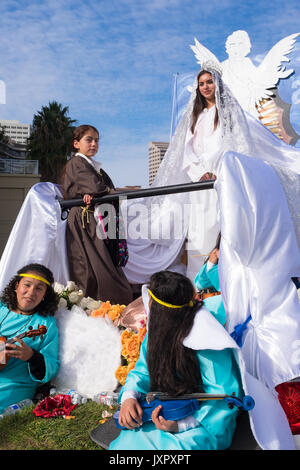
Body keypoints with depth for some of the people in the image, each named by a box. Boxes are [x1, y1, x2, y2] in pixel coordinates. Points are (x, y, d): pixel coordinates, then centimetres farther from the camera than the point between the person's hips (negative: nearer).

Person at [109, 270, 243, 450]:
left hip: (202, 422, -5)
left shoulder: (206, 342, -26)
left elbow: (225, 397, -21)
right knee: (125, 442, -19)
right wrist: (129, 397, -13)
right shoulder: (158, 330, -2)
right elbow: (143, 371, 8)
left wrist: (182, 424, -27)